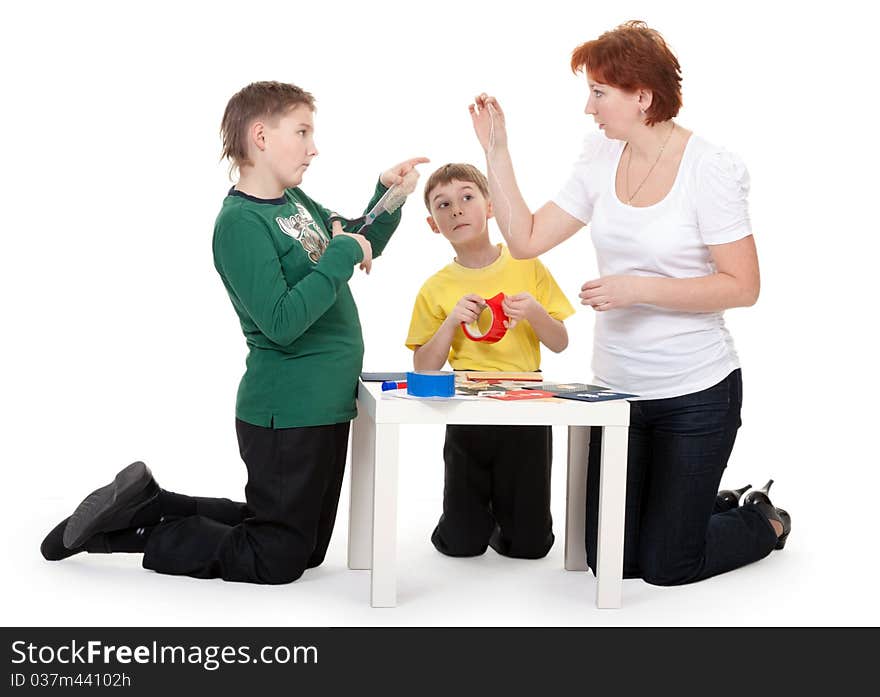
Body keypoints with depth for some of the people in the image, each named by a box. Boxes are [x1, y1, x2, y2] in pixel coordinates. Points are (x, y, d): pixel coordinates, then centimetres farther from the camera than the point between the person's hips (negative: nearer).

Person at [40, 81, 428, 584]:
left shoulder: (296, 200, 7)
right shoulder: (240, 222, -19)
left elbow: (361, 248, 21)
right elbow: (282, 322, -28)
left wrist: (388, 193, 6)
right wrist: (341, 254, -23)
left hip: (324, 405, 9)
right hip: (287, 413, -9)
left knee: (307, 549, 21)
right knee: (277, 561, 2)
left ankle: (150, 504, 22)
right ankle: (134, 528, 12)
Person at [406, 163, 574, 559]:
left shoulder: (527, 266, 1)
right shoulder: (436, 289, 0)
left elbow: (560, 344, 5)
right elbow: (424, 368, 0)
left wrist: (535, 314, -15)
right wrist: (451, 322, -14)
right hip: (468, 417, 0)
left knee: (530, 545, 3)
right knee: (460, 543, 1)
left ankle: (502, 512, 35)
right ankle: (478, 508, 33)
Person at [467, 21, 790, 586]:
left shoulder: (710, 169, -15)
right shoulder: (601, 158, 1)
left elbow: (742, 286, -17)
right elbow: (525, 239, 2)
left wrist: (639, 289, -23)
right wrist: (497, 151, -4)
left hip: (696, 392, -6)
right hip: (620, 390, 6)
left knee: (665, 567, 4)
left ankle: (764, 522, 32)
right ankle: (717, 507, 37)